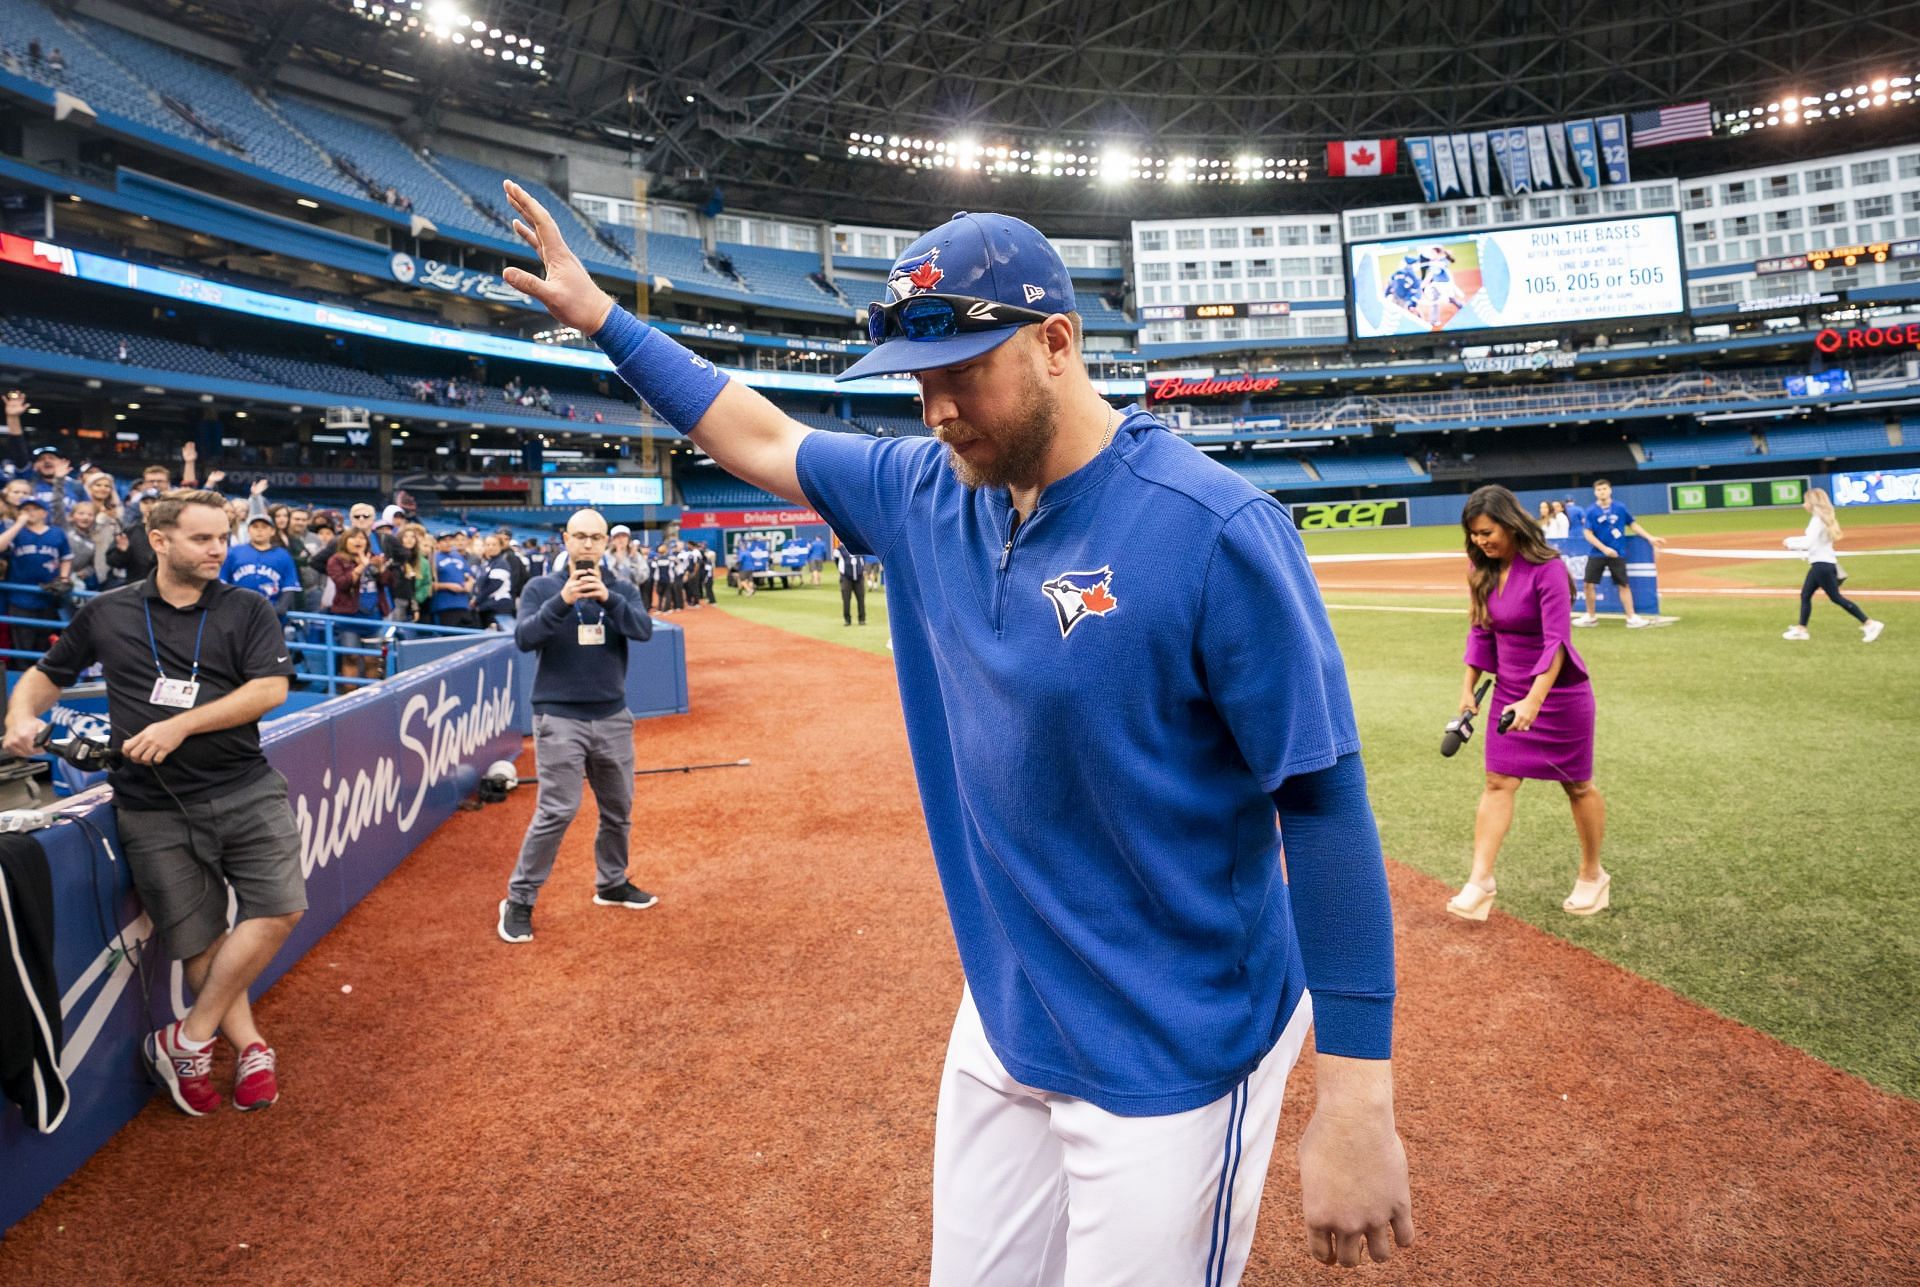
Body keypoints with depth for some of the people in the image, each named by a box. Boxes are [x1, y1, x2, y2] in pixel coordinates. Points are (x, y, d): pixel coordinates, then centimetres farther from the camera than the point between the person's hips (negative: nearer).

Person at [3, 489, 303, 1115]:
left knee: (280, 908, -12)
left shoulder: (247, 610, 3)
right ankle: (250, 1048, 17)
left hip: (245, 790, 0)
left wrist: (180, 725, -16)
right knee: (198, 941, 2)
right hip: (155, 810, 1)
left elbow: (270, 689, -10)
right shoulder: (104, 613, 8)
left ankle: (187, 1041, 3)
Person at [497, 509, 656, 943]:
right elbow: (524, 638, -15)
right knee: (557, 810, -11)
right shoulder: (541, 588, -1)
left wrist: (607, 597, -28)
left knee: (618, 809, 13)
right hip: (559, 717, -4)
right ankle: (519, 900, 1)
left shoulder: (622, 591, 5)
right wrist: (562, 601, -29)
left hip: (612, 717, 4)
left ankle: (612, 884, 33)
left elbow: (644, 630, -13)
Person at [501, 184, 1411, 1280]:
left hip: (1172, 1058, -6)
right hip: (1002, 1019, 7)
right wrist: (600, 315, 16)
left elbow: (1326, 806, -20)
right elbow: (762, 440, 15)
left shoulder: (1215, 529, -21)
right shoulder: (928, 493, -1)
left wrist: (1358, 1107, -20)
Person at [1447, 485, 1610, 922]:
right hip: (1509, 690, 6)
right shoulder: (1485, 570, 0)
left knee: (1577, 786, 10)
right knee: (1498, 782, -1)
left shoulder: (1547, 569, -21)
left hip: (1559, 690, -6)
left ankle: (1592, 876, 28)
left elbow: (1556, 641, -26)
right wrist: (1468, 688, 5)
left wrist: (1534, 700, -36)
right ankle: (1480, 882, -3)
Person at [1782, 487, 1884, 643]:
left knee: (1836, 598, -7)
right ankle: (1801, 629, 20)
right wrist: (1791, 540, 16)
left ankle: (1870, 624, -5)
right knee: (1805, 595, 15)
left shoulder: (1817, 520, -17)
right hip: (1820, 564, 10)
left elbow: (1808, 543, -24)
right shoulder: (1822, 518, 12)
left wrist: (1791, 544, -10)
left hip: (1823, 565, -10)